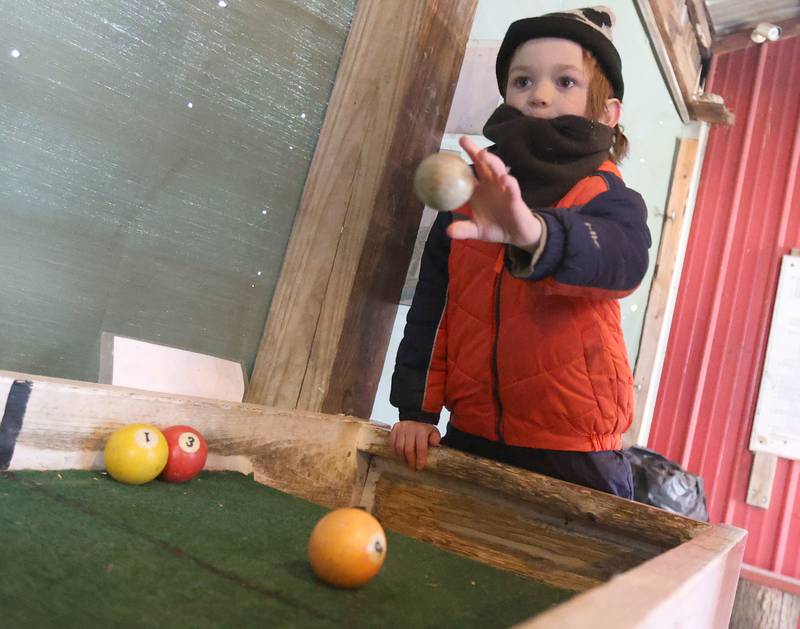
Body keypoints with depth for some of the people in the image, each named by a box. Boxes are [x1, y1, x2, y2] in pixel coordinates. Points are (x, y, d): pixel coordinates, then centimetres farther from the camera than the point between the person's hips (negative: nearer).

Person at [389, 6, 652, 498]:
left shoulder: (610, 200, -3)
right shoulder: (466, 198, 7)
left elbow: (624, 258, -28)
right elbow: (430, 311, 8)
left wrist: (536, 233, -48)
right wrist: (416, 410, 2)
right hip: (468, 438, 3)